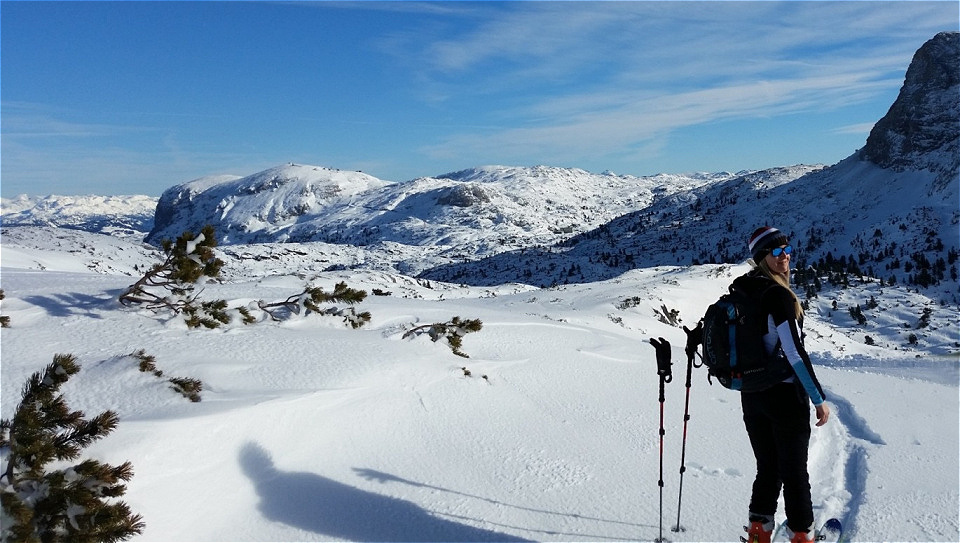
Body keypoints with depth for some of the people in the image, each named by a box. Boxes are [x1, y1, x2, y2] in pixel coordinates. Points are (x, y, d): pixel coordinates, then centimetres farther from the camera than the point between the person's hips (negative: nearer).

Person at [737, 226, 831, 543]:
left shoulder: (743, 290, 4)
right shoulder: (779, 295, -19)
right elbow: (795, 353, -23)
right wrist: (819, 399, -16)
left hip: (751, 395, 7)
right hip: (785, 396, -7)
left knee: (767, 469, 18)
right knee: (795, 473, 9)